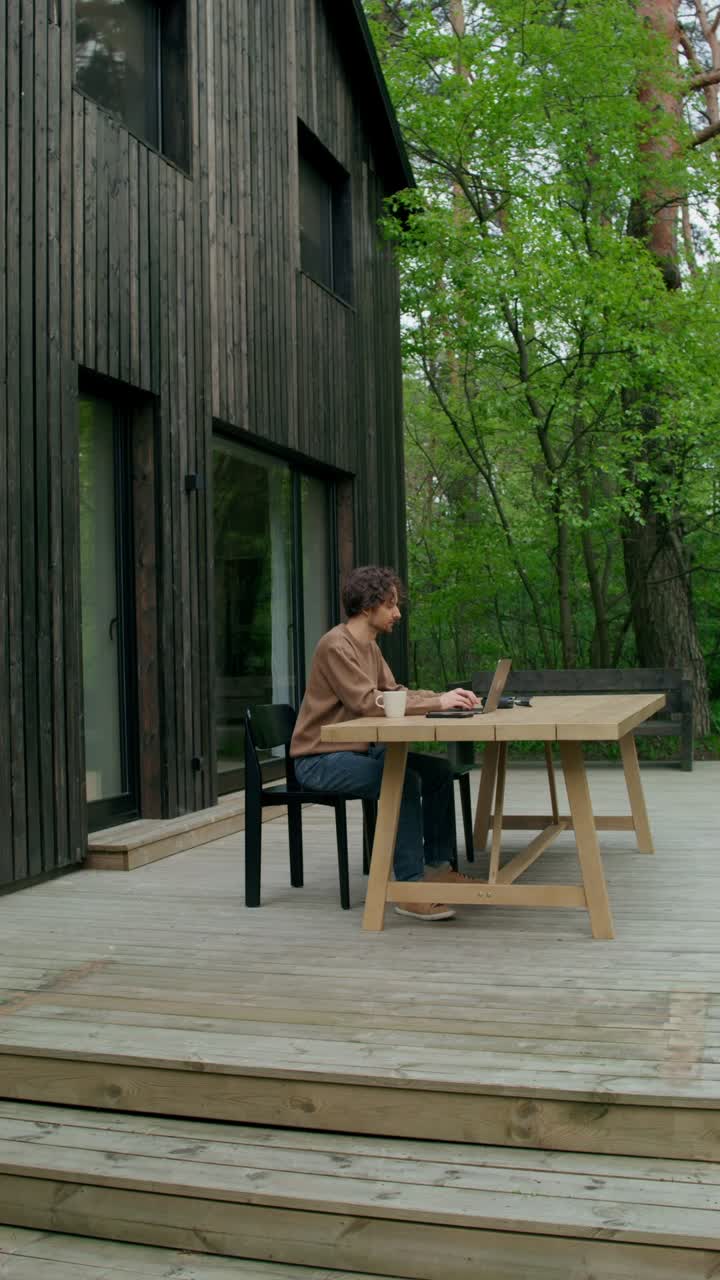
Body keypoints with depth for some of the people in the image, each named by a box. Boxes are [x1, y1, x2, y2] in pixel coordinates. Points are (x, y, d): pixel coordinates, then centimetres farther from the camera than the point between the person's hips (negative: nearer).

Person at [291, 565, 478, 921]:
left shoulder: (369, 646, 12)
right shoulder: (336, 646, -18)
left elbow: (394, 692, 8)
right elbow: (368, 702, -27)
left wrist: (445, 698, -8)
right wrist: (436, 703, -26)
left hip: (359, 750, 9)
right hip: (321, 759, -9)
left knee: (439, 770, 0)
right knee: (403, 779, -30)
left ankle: (437, 867, 8)